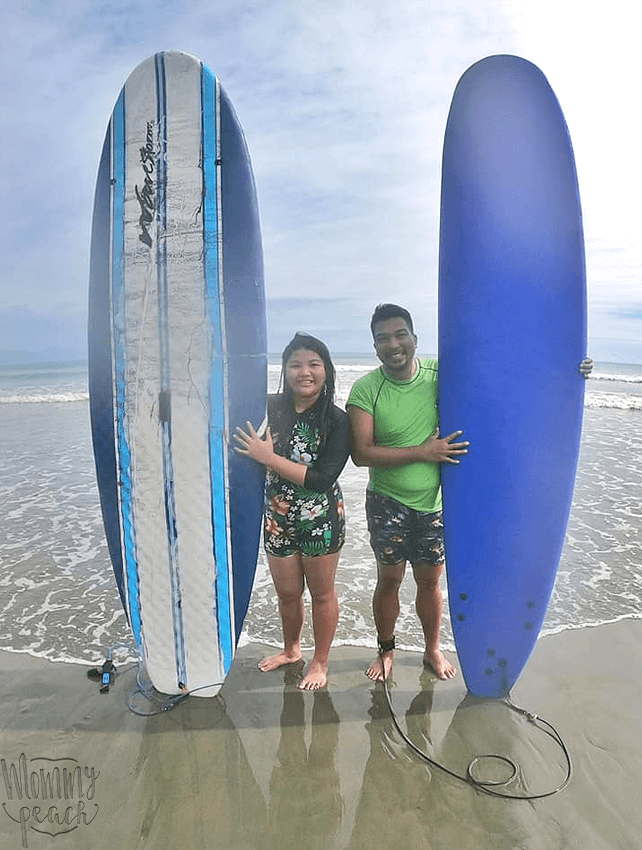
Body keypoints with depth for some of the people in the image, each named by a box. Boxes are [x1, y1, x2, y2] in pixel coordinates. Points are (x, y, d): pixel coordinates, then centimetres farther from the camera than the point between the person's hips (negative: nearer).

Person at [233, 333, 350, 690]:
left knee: (322, 593, 16)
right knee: (287, 593, 21)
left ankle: (320, 662, 39)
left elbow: (322, 479, -23)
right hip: (278, 518, 4)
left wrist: (269, 457, -25)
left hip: (321, 521, -3)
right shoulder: (272, 408, -6)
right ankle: (291, 650, 48)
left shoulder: (337, 421, -16)